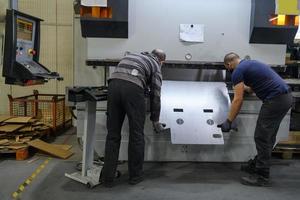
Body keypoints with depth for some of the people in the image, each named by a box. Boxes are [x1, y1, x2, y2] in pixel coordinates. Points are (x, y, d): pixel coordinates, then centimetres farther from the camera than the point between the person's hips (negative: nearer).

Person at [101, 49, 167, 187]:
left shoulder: (132, 55, 37)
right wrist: (155, 121, 26)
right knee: (136, 135, 10)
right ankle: (135, 176, 21)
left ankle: (108, 177, 16)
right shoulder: (155, 66, 22)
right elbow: (155, 95, 18)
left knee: (113, 134, 11)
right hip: (132, 88, -4)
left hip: (113, 84, 5)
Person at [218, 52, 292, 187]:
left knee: (262, 137, -3)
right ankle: (257, 165, 31)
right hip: (285, 96, 10)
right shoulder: (250, 64, 23)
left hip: (275, 100, -10)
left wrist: (228, 122, -3)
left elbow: (238, 100, -9)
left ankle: (262, 176, 5)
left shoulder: (238, 71, -5)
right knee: (268, 136, 18)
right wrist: (243, 87, 54)